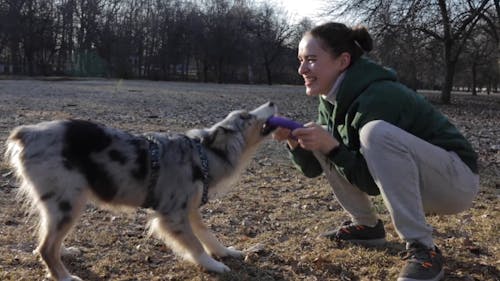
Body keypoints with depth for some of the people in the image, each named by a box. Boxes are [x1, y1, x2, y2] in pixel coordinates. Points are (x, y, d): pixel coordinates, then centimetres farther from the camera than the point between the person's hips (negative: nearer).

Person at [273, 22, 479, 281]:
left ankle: (423, 250, -27)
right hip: (406, 179, 8)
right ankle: (367, 225, 9)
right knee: (320, 138, -2)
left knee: (376, 132, -35)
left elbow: (372, 183, -25)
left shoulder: (378, 97, -28)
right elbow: (313, 168, 2)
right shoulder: (332, 99, -2)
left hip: (455, 178, -8)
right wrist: (294, 141, -15)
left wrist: (332, 147, -32)